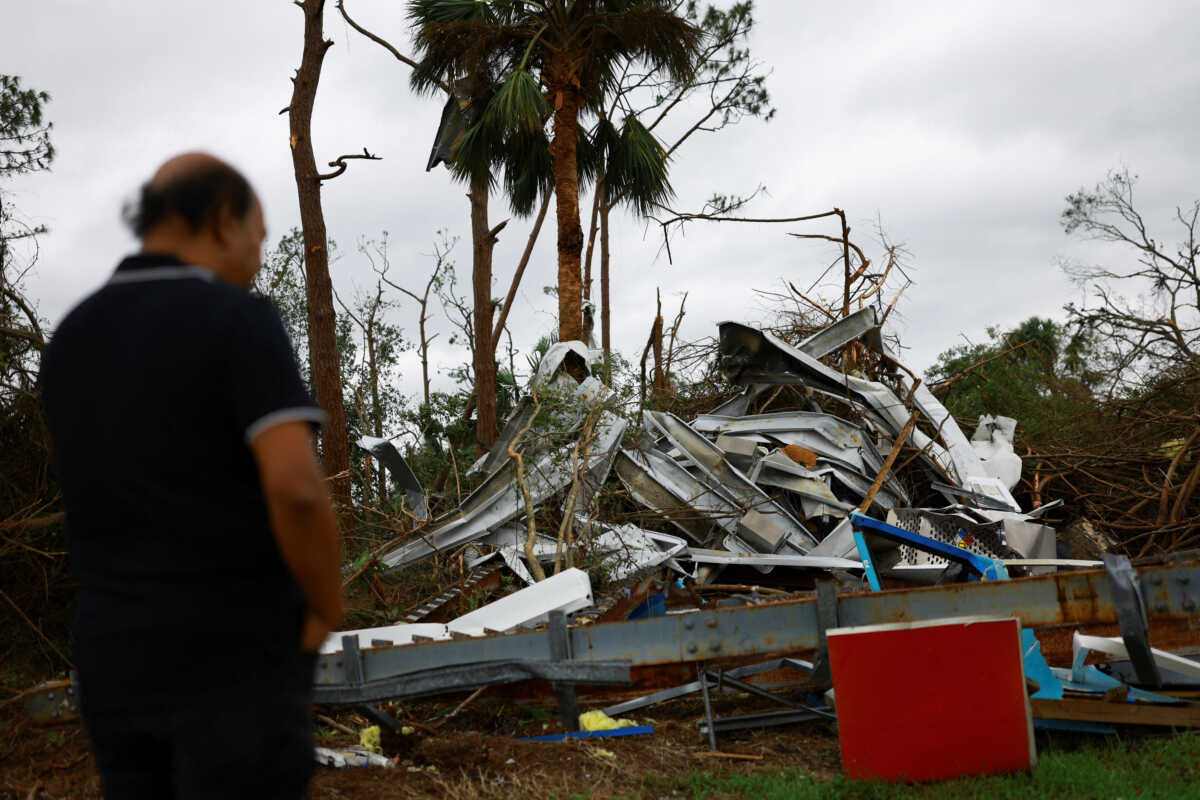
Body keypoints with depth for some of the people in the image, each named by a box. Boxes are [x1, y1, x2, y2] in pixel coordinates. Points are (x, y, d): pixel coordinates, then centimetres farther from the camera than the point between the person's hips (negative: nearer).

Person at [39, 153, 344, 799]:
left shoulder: (70, 341, 9)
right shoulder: (238, 319, -13)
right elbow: (295, 487, -24)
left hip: (115, 653, 7)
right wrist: (325, 613, -10)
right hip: (235, 657, -6)